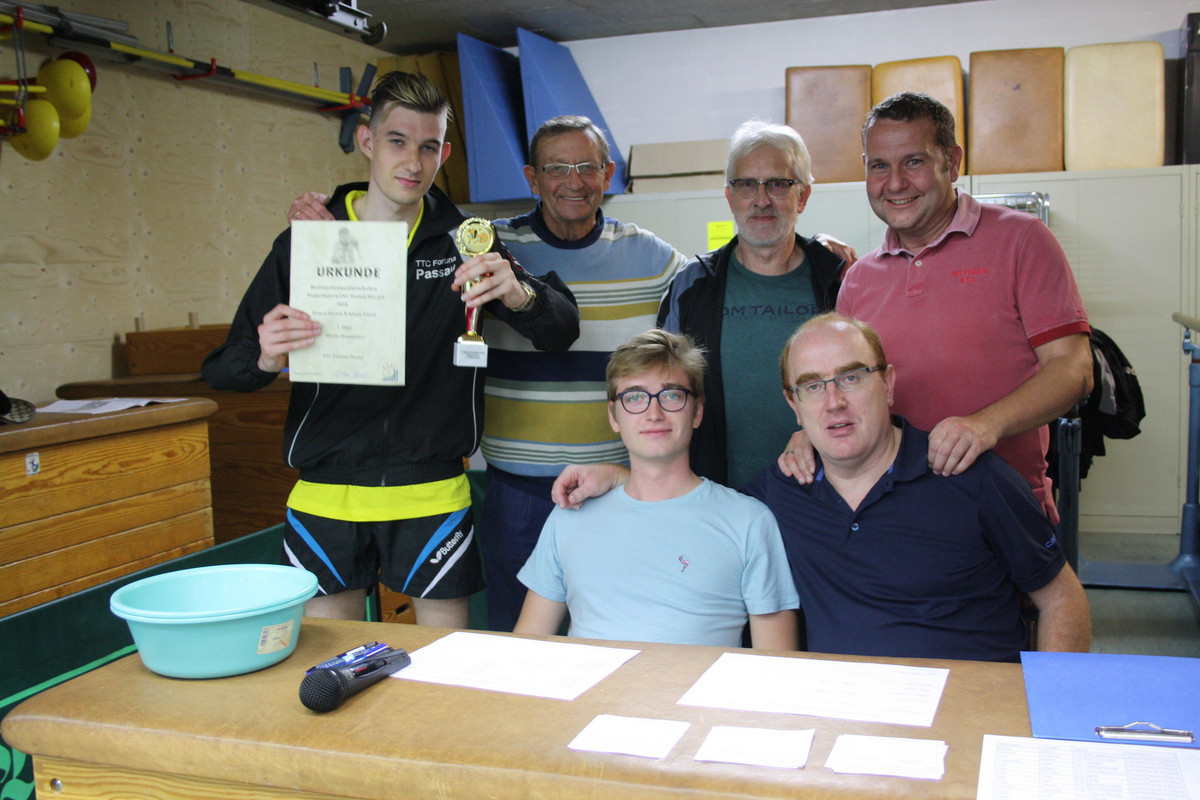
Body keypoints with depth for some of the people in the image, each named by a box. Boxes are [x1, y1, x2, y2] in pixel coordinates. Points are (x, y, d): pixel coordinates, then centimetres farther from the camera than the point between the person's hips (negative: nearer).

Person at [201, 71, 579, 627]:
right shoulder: (305, 244, 1)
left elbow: (562, 331, -2)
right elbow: (223, 370, 1)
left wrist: (518, 294, -25)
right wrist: (265, 359, -24)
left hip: (432, 493, 0)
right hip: (325, 493, 1)